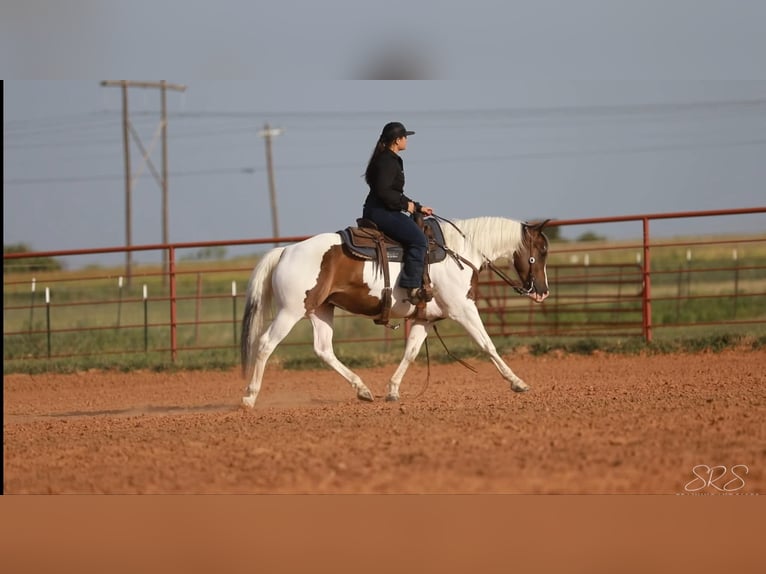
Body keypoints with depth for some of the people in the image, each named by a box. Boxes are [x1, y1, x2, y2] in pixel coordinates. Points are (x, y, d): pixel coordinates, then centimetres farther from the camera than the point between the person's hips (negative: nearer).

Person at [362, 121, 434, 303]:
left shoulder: (393, 160, 21)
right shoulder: (387, 162, -13)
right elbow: (383, 191, -23)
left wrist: (418, 207, 23)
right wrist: (406, 205, -15)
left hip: (377, 211, 12)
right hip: (381, 211, -12)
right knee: (418, 239, -23)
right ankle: (412, 286, -30)